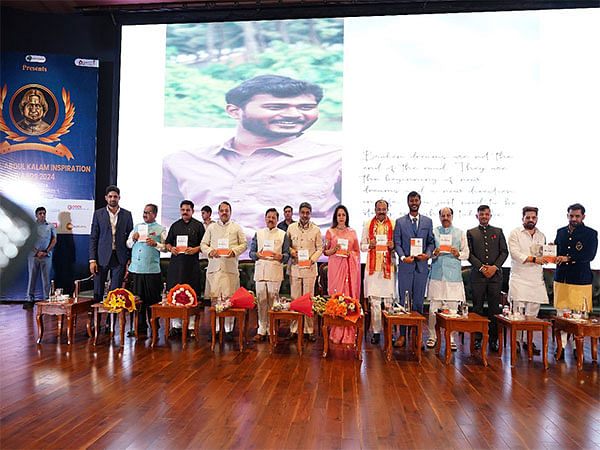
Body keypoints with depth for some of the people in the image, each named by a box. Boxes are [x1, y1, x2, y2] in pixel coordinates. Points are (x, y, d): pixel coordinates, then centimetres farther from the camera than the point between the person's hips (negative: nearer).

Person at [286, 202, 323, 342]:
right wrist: (291, 251, -7)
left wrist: (312, 259, -9)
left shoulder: (316, 230, 4)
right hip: (294, 268, 1)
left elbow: (320, 248, 6)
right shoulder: (291, 228, 7)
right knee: (294, 299, 3)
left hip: (310, 268, -1)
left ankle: (308, 330, 11)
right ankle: (293, 329, 12)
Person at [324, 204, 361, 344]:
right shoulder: (330, 232, 8)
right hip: (335, 266, -1)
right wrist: (334, 250, -10)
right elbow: (325, 251, 8)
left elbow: (357, 251, 14)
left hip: (349, 267, 1)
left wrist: (349, 253, -5)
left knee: (349, 294, -3)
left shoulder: (352, 232, 12)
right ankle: (336, 333, 3)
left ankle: (348, 334, 4)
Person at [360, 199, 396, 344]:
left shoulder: (393, 225, 7)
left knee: (389, 300, 1)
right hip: (373, 267, 0)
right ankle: (376, 331, 8)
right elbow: (362, 246, 11)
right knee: (374, 301, 1)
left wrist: (393, 246, -11)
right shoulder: (368, 225, 9)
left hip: (389, 266, 0)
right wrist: (370, 245, -9)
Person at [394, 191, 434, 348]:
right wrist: (403, 257, -14)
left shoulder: (428, 221, 11)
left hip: (421, 266, 2)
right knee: (404, 300, 0)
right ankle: (402, 335, 6)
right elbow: (397, 243, 2)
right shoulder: (400, 221, 6)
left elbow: (431, 242, 11)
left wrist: (428, 254, -8)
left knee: (419, 301, 6)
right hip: (405, 265, -1)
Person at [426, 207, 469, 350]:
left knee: (453, 307, 0)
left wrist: (458, 254, -10)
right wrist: (434, 253, -9)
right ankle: (432, 336, 11)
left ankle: (451, 338, 12)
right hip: (436, 274, 0)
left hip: (453, 275, 0)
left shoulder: (460, 233, 11)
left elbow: (466, 253, 10)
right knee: (433, 307, -1)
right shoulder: (433, 231, 10)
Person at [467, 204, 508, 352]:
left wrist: (495, 267, -7)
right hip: (477, 274, -1)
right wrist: (481, 267, -9)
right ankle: (477, 338, 8)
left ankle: (493, 339, 9)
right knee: (477, 308, 1)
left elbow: (504, 252, 8)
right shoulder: (471, 233, 10)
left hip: (495, 274, 1)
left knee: (495, 308, 1)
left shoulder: (498, 232, 14)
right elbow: (469, 254, 2)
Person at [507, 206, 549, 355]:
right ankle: (517, 341, 3)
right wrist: (533, 259, -22)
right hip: (519, 278, -5)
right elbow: (515, 253, -12)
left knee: (533, 312, 6)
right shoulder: (515, 233, 0)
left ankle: (528, 341, 16)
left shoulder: (541, 236, 17)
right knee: (518, 311, -7)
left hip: (536, 279, 5)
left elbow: (542, 257, 22)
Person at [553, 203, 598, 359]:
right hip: (561, 278, 3)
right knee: (561, 314, 4)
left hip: (580, 280, -3)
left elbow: (589, 255, -10)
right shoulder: (561, 232, 15)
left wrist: (568, 258, -17)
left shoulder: (591, 233, 1)